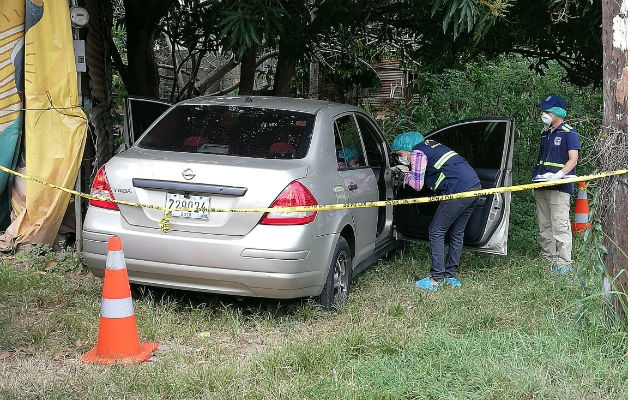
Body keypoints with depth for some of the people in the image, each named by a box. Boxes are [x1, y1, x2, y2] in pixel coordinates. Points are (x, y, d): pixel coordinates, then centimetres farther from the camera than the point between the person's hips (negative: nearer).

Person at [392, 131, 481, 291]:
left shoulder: (417, 153, -4)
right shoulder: (431, 145, 24)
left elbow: (417, 184, -7)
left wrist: (406, 175, 12)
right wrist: (409, 176, 20)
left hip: (460, 191, -9)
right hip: (475, 187, 9)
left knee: (436, 232, 0)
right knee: (456, 233, 17)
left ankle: (436, 279, 1)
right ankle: (449, 275, 24)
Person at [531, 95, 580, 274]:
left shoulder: (569, 133, -5)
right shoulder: (546, 133, 19)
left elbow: (573, 159, -13)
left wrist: (559, 174, -27)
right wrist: (536, 178, 21)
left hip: (559, 187, -8)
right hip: (541, 187, 8)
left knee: (560, 226, -10)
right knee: (544, 226, 10)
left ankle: (563, 264, -7)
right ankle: (548, 260, 17)